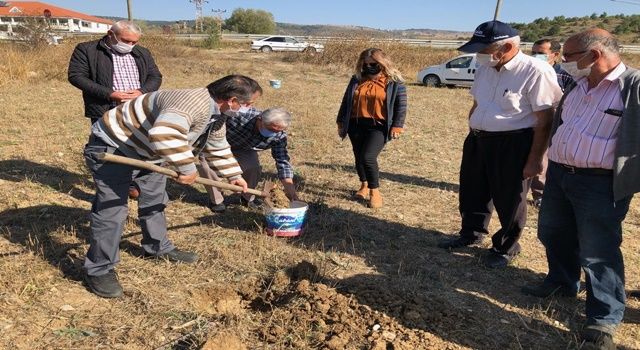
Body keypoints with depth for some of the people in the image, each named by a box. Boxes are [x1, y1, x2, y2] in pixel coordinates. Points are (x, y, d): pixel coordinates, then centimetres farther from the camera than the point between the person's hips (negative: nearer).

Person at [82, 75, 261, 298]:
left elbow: (217, 147, 18)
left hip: (146, 149, 10)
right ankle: (99, 270, 4)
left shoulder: (216, 115, 0)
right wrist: (187, 168, -41)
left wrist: (233, 175, 22)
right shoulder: (195, 104, -36)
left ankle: (158, 247, 38)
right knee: (111, 208, -10)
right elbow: (163, 134, -51)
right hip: (112, 145, -10)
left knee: (155, 199, 19)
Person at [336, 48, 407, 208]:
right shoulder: (357, 80, 8)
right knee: (359, 157, 13)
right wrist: (341, 122, 11)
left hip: (378, 127, -5)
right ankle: (364, 185, 36)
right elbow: (346, 101, 13)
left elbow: (401, 105, -3)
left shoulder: (394, 82, -3)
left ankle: (375, 191, 0)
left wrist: (397, 126, -11)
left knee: (368, 157, -17)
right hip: (356, 125, 5)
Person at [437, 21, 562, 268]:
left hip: (514, 145, -7)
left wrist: (535, 159, -16)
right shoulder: (484, 68, 5)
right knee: (472, 192, 19)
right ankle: (471, 233, 42)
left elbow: (545, 120, -16)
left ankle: (506, 247, 30)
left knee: (509, 199, 8)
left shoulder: (535, 72, -18)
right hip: (478, 140, 7)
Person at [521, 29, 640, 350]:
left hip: (600, 184, -7)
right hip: (558, 174, 8)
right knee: (553, 234, 20)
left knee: (597, 252, -1)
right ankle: (561, 283, 43)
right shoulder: (577, 85, 11)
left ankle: (604, 318, 15)